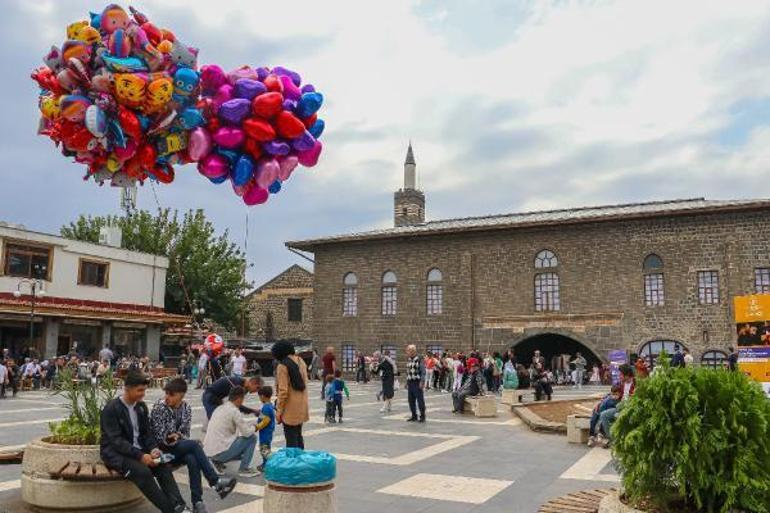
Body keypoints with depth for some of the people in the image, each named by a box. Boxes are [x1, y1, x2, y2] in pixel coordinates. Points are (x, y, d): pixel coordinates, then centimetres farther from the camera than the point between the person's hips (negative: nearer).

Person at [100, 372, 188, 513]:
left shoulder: (141, 406, 6)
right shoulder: (111, 409, -15)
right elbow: (116, 441, -21)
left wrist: (153, 448, -12)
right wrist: (140, 456, -30)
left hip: (138, 450, 6)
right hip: (115, 453, -6)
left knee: (163, 466, -21)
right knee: (142, 471, -32)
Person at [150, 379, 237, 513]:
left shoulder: (186, 408, 1)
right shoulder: (159, 408, -12)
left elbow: (185, 433, 6)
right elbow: (160, 437, -12)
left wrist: (178, 436, -13)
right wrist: (176, 436, -18)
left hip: (180, 448, 4)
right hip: (163, 449, -4)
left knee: (192, 459, -31)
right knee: (194, 445, -30)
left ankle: (197, 502, -29)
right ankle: (215, 482, -27)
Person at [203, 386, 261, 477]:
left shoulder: (220, 408, 13)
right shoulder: (234, 411, -14)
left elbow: (241, 421, 27)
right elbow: (246, 432, -11)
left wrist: (257, 420, 30)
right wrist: (253, 428, 11)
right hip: (220, 452, -9)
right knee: (252, 437, 3)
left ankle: (218, 461, 13)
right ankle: (244, 469, 7)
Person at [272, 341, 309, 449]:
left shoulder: (282, 366, -15)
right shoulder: (300, 361, 8)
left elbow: (283, 391, -18)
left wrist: (278, 411, -11)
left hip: (290, 409, -8)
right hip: (302, 406, 8)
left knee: (291, 438, 0)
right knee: (298, 435, 19)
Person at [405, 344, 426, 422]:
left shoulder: (419, 359, -10)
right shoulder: (408, 360, 11)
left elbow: (423, 371, -12)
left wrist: (422, 382, -18)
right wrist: (407, 382, 17)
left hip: (417, 383, -7)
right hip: (410, 383, 7)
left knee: (420, 400, -1)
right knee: (411, 400, 9)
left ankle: (422, 416, 9)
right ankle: (414, 416, 20)